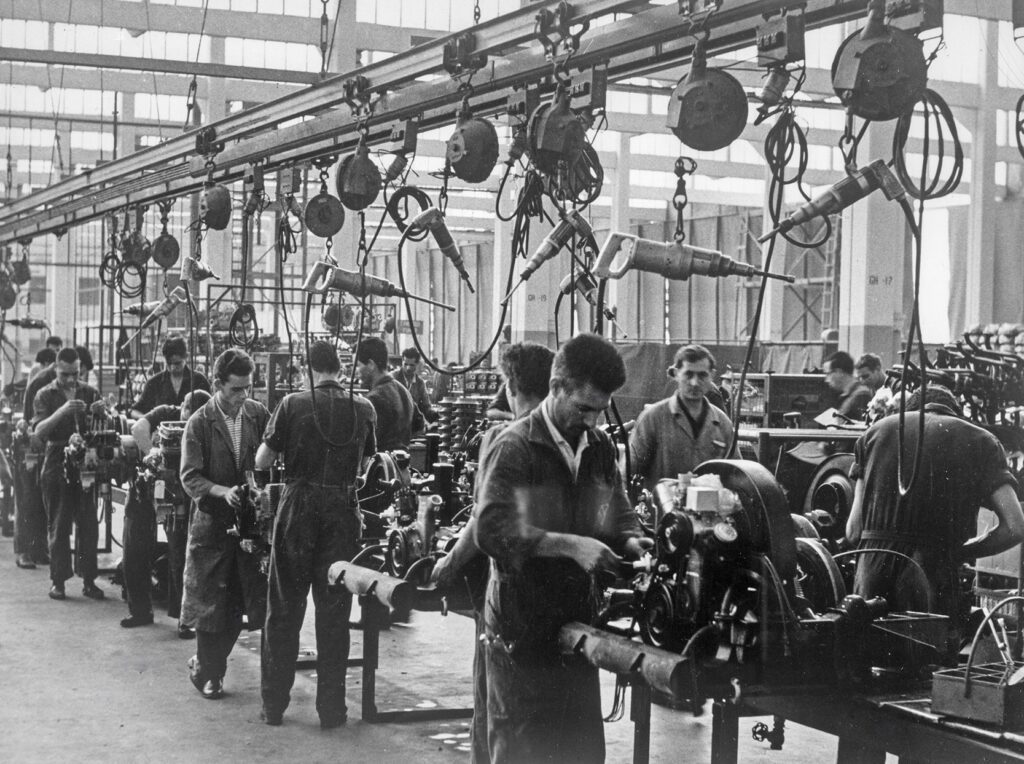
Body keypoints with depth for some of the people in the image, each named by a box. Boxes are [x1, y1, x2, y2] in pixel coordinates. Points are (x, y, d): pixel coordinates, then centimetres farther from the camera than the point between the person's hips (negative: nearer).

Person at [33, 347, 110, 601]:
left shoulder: (89, 393, 11)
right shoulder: (46, 395, 3)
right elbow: (39, 432, -11)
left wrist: (102, 413, -16)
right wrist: (62, 411, -25)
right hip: (57, 465, -2)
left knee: (89, 524, -1)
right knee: (58, 525, 0)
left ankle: (88, 580, 4)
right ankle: (58, 580, 5)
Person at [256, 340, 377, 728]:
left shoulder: (293, 404, -6)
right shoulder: (363, 409, 2)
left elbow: (261, 462, -4)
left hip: (299, 507, -1)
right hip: (343, 510, 1)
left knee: (284, 609, 9)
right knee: (334, 612, 7)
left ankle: (274, 704, 15)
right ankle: (331, 707, 10)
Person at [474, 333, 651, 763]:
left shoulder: (600, 447, 9)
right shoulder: (514, 449, -11)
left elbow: (618, 513, 19)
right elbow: (491, 531, -22)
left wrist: (629, 540, -4)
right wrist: (569, 545, -28)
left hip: (578, 621, 6)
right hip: (521, 627, -6)